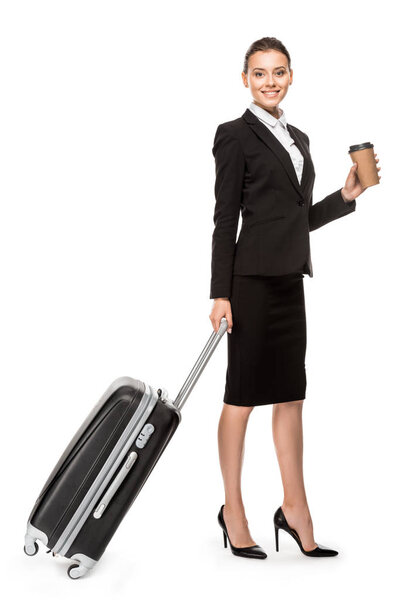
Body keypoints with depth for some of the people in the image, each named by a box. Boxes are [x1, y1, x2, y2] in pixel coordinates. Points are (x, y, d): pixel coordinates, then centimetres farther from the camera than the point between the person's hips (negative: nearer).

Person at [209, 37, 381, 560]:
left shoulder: (298, 138, 18)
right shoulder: (235, 135, -4)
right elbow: (225, 220, -10)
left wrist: (347, 195, 7)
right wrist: (220, 295, -14)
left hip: (290, 280, 8)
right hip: (252, 278, -7)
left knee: (291, 394, 10)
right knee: (242, 395, 2)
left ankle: (295, 509, 19)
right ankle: (233, 510, 15)